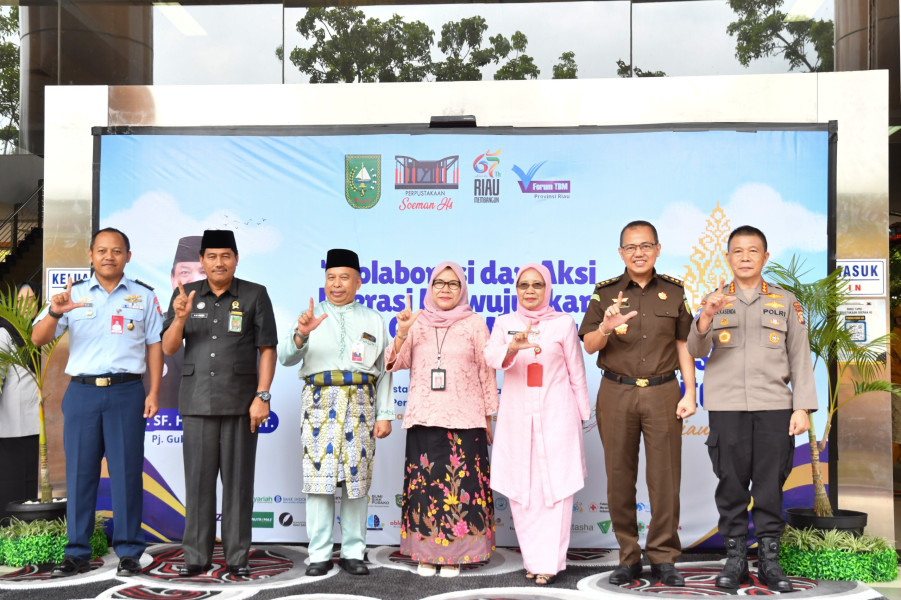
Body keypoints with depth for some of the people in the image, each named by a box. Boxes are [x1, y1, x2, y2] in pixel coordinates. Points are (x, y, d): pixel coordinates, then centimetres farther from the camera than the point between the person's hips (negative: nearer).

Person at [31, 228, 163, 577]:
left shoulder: (144, 297, 9)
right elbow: (38, 339, 3)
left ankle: (129, 552, 8)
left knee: (127, 472, 0)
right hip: (82, 391, 1)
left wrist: (154, 393, -1)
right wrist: (55, 313, -18)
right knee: (79, 472, 4)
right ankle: (77, 554, 13)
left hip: (126, 392, -1)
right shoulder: (73, 295, 10)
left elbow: (154, 347, 8)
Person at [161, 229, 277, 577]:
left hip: (240, 402, -2)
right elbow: (169, 348, 6)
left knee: (238, 480, 2)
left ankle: (237, 557, 13)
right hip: (197, 401, 2)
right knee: (198, 479, 7)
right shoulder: (185, 294, 9)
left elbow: (267, 349, -1)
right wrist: (180, 317, -13)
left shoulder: (255, 295, 2)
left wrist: (262, 396, -9)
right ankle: (197, 556, 17)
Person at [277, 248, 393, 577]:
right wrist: (301, 334, -22)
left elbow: (384, 371, 11)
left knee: (357, 478, 2)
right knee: (319, 477, -3)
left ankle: (353, 552, 11)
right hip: (320, 402, -1)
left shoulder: (374, 321, 15)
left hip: (360, 404, 1)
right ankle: (319, 555, 5)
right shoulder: (311, 315, 11)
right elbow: (285, 357, -2)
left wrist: (385, 414, 3)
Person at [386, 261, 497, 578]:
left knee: (460, 486, -2)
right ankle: (426, 553, 14)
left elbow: (486, 372, 5)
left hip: (464, 420, -2)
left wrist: (488, 418, 3)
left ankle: (454, 554, 9)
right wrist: (401, 333, -16)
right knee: (424, 485, 3)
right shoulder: (416, 323, 8)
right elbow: (394, 363, 1)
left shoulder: (475, 324, 3)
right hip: (423, 419, 2)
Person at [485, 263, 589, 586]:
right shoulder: (505, 323, 6)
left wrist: (582, 413, 6)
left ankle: (549, 562, 1)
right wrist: (513, 347, -34)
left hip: (556, 414, -2)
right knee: (521, 489, 5)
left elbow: (576, 371, 6)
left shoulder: (564, 323, 2)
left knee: (555, 487, -5)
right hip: (517, 415, 2)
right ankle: (532, 558, 18)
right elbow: (492, 356, -13)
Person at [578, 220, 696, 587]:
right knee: (620, 478, 4)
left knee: (665, 478, 1)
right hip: (617, 394, 0)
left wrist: (690, 393, 2)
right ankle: (629, 557, 16)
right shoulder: (605, 293, 5)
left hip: (663, 393, 0)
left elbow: (683, 346, 10)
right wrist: (605, 329, -22)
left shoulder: (673, 291, 9)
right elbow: (589, 346, -1)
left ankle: (663, 557, 13)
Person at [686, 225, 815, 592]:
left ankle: (769, 559, 12)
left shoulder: (786, 302, 11)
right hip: (726, 407, 0)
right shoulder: (715, 301, 10)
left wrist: (802, 408, 0)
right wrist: (705, 318, -20)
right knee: (731, 484, 2)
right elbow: (695, 352, 0)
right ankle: (734, 557, 12)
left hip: (774, 407, 0)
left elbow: (800, 359, 8)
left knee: (770, 486, 2)